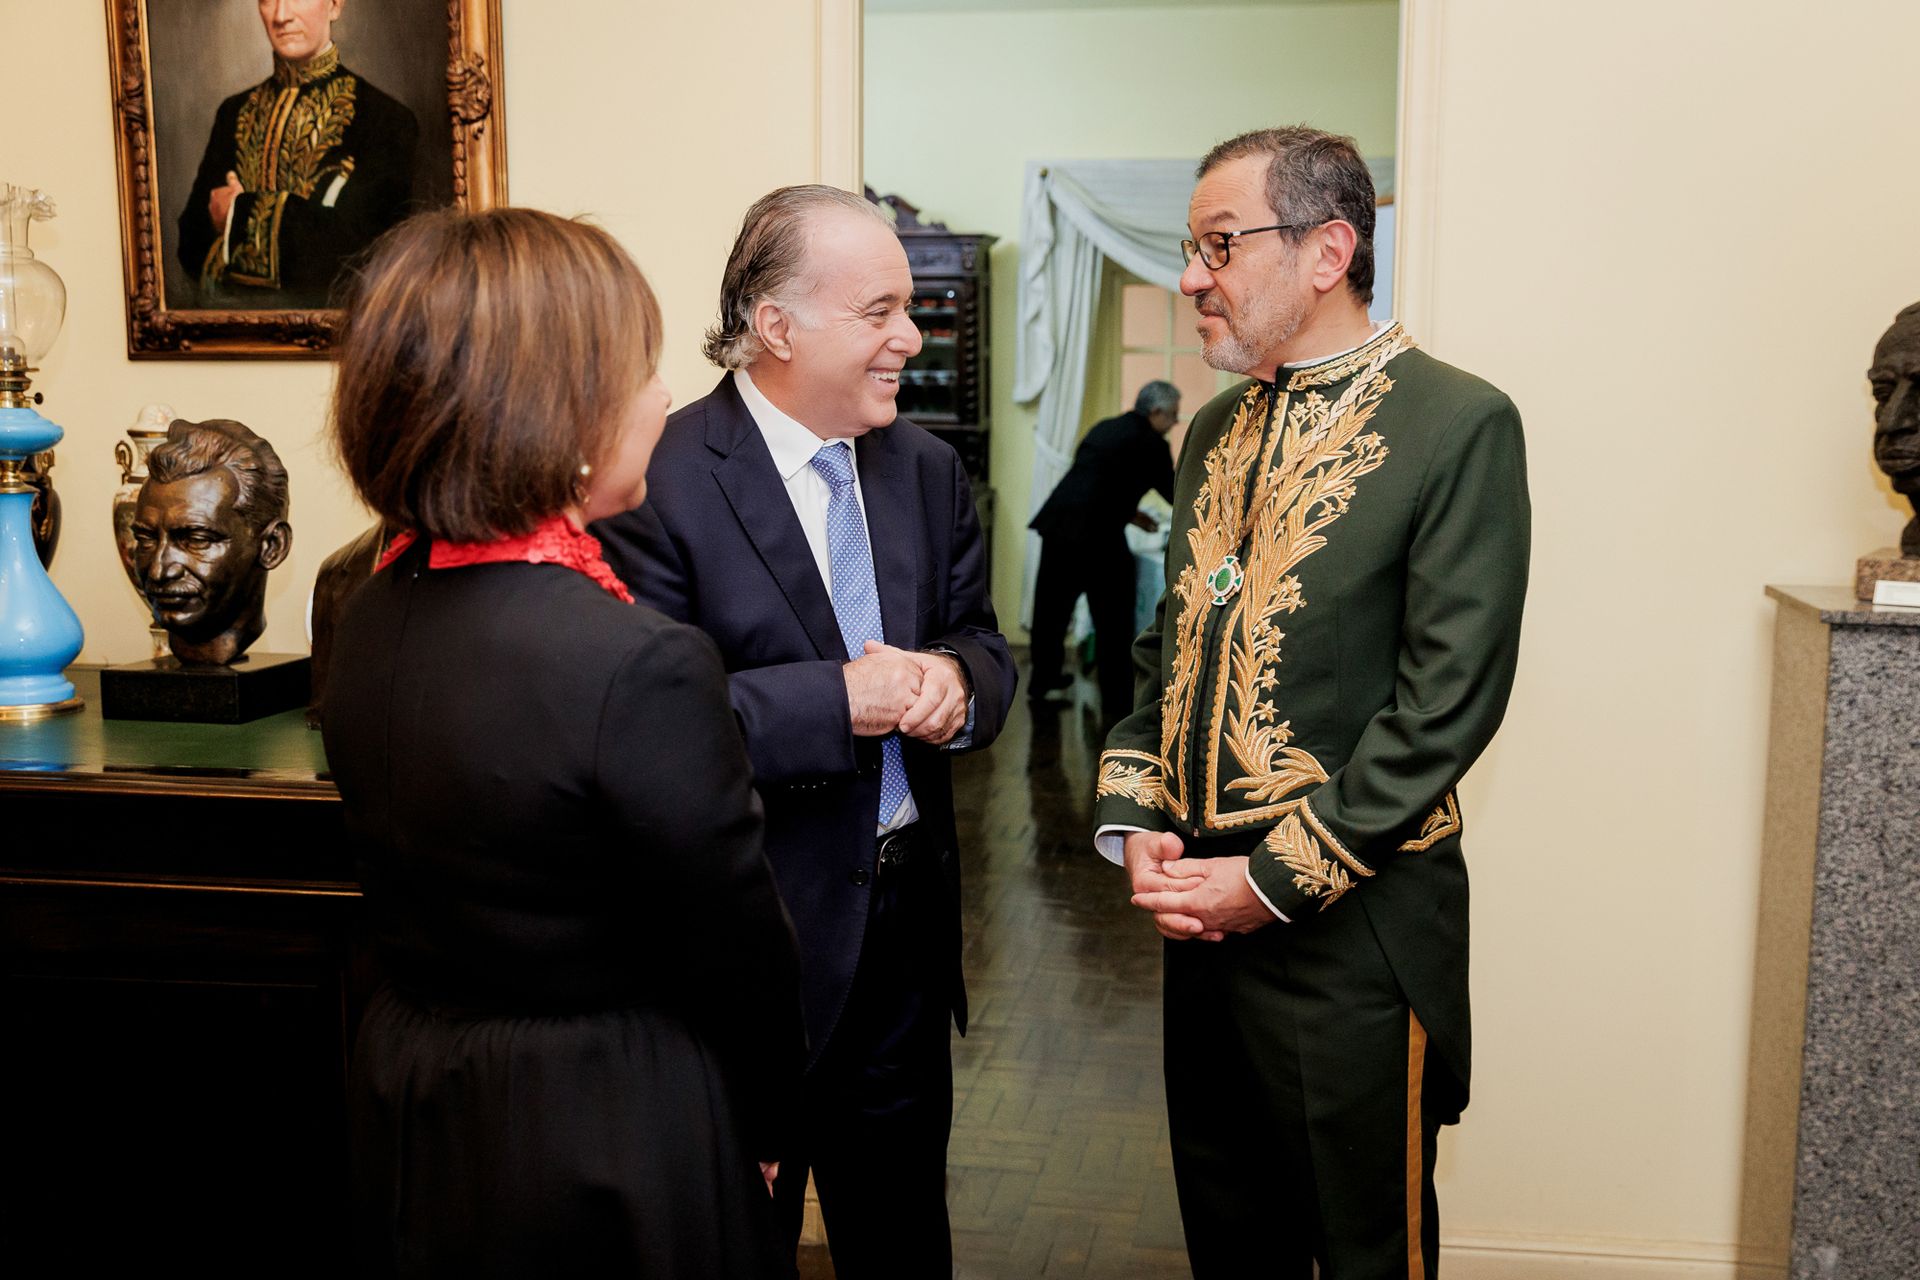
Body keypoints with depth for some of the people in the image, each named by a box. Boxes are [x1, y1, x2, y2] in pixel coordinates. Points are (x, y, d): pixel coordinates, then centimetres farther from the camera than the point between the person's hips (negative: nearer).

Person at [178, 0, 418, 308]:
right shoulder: (234, 112, 14)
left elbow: (351, 239, -10)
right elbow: (191, 246, 11)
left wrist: (241, 212, -1)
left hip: (324, 305, -3)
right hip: (227, 303, 3)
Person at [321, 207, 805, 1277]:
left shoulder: (370, 616, -4)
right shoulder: (642, 666, -28)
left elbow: (414, 887, 5)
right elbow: (737, 949, -17)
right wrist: (764, 1127, 0)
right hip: (617, 1141, -7)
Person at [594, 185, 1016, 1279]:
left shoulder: (927, 469, 6)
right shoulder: (660, 482, -16)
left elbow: (984, 645, 9)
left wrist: (955, 681, -14)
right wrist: (839, 701, -26)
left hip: (906, 929, 6)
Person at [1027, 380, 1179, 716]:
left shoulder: (1104, 428, 18)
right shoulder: (1151, 445, -3)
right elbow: (1175, 494, 6)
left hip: (1057, 524, 7)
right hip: (1097, 536, -7)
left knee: (1052, 609, 18)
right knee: (1114, 621, 5)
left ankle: (1042, 680, 33)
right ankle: (1118, 699, 11)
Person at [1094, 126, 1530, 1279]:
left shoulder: (1459, 425, -11)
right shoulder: (1216, 432, 12)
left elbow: (1448, 697, -16)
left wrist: (1277, 879, -15)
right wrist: (1135, 819, 0)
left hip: (1352, 926, -6)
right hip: (1204, 911, 7)